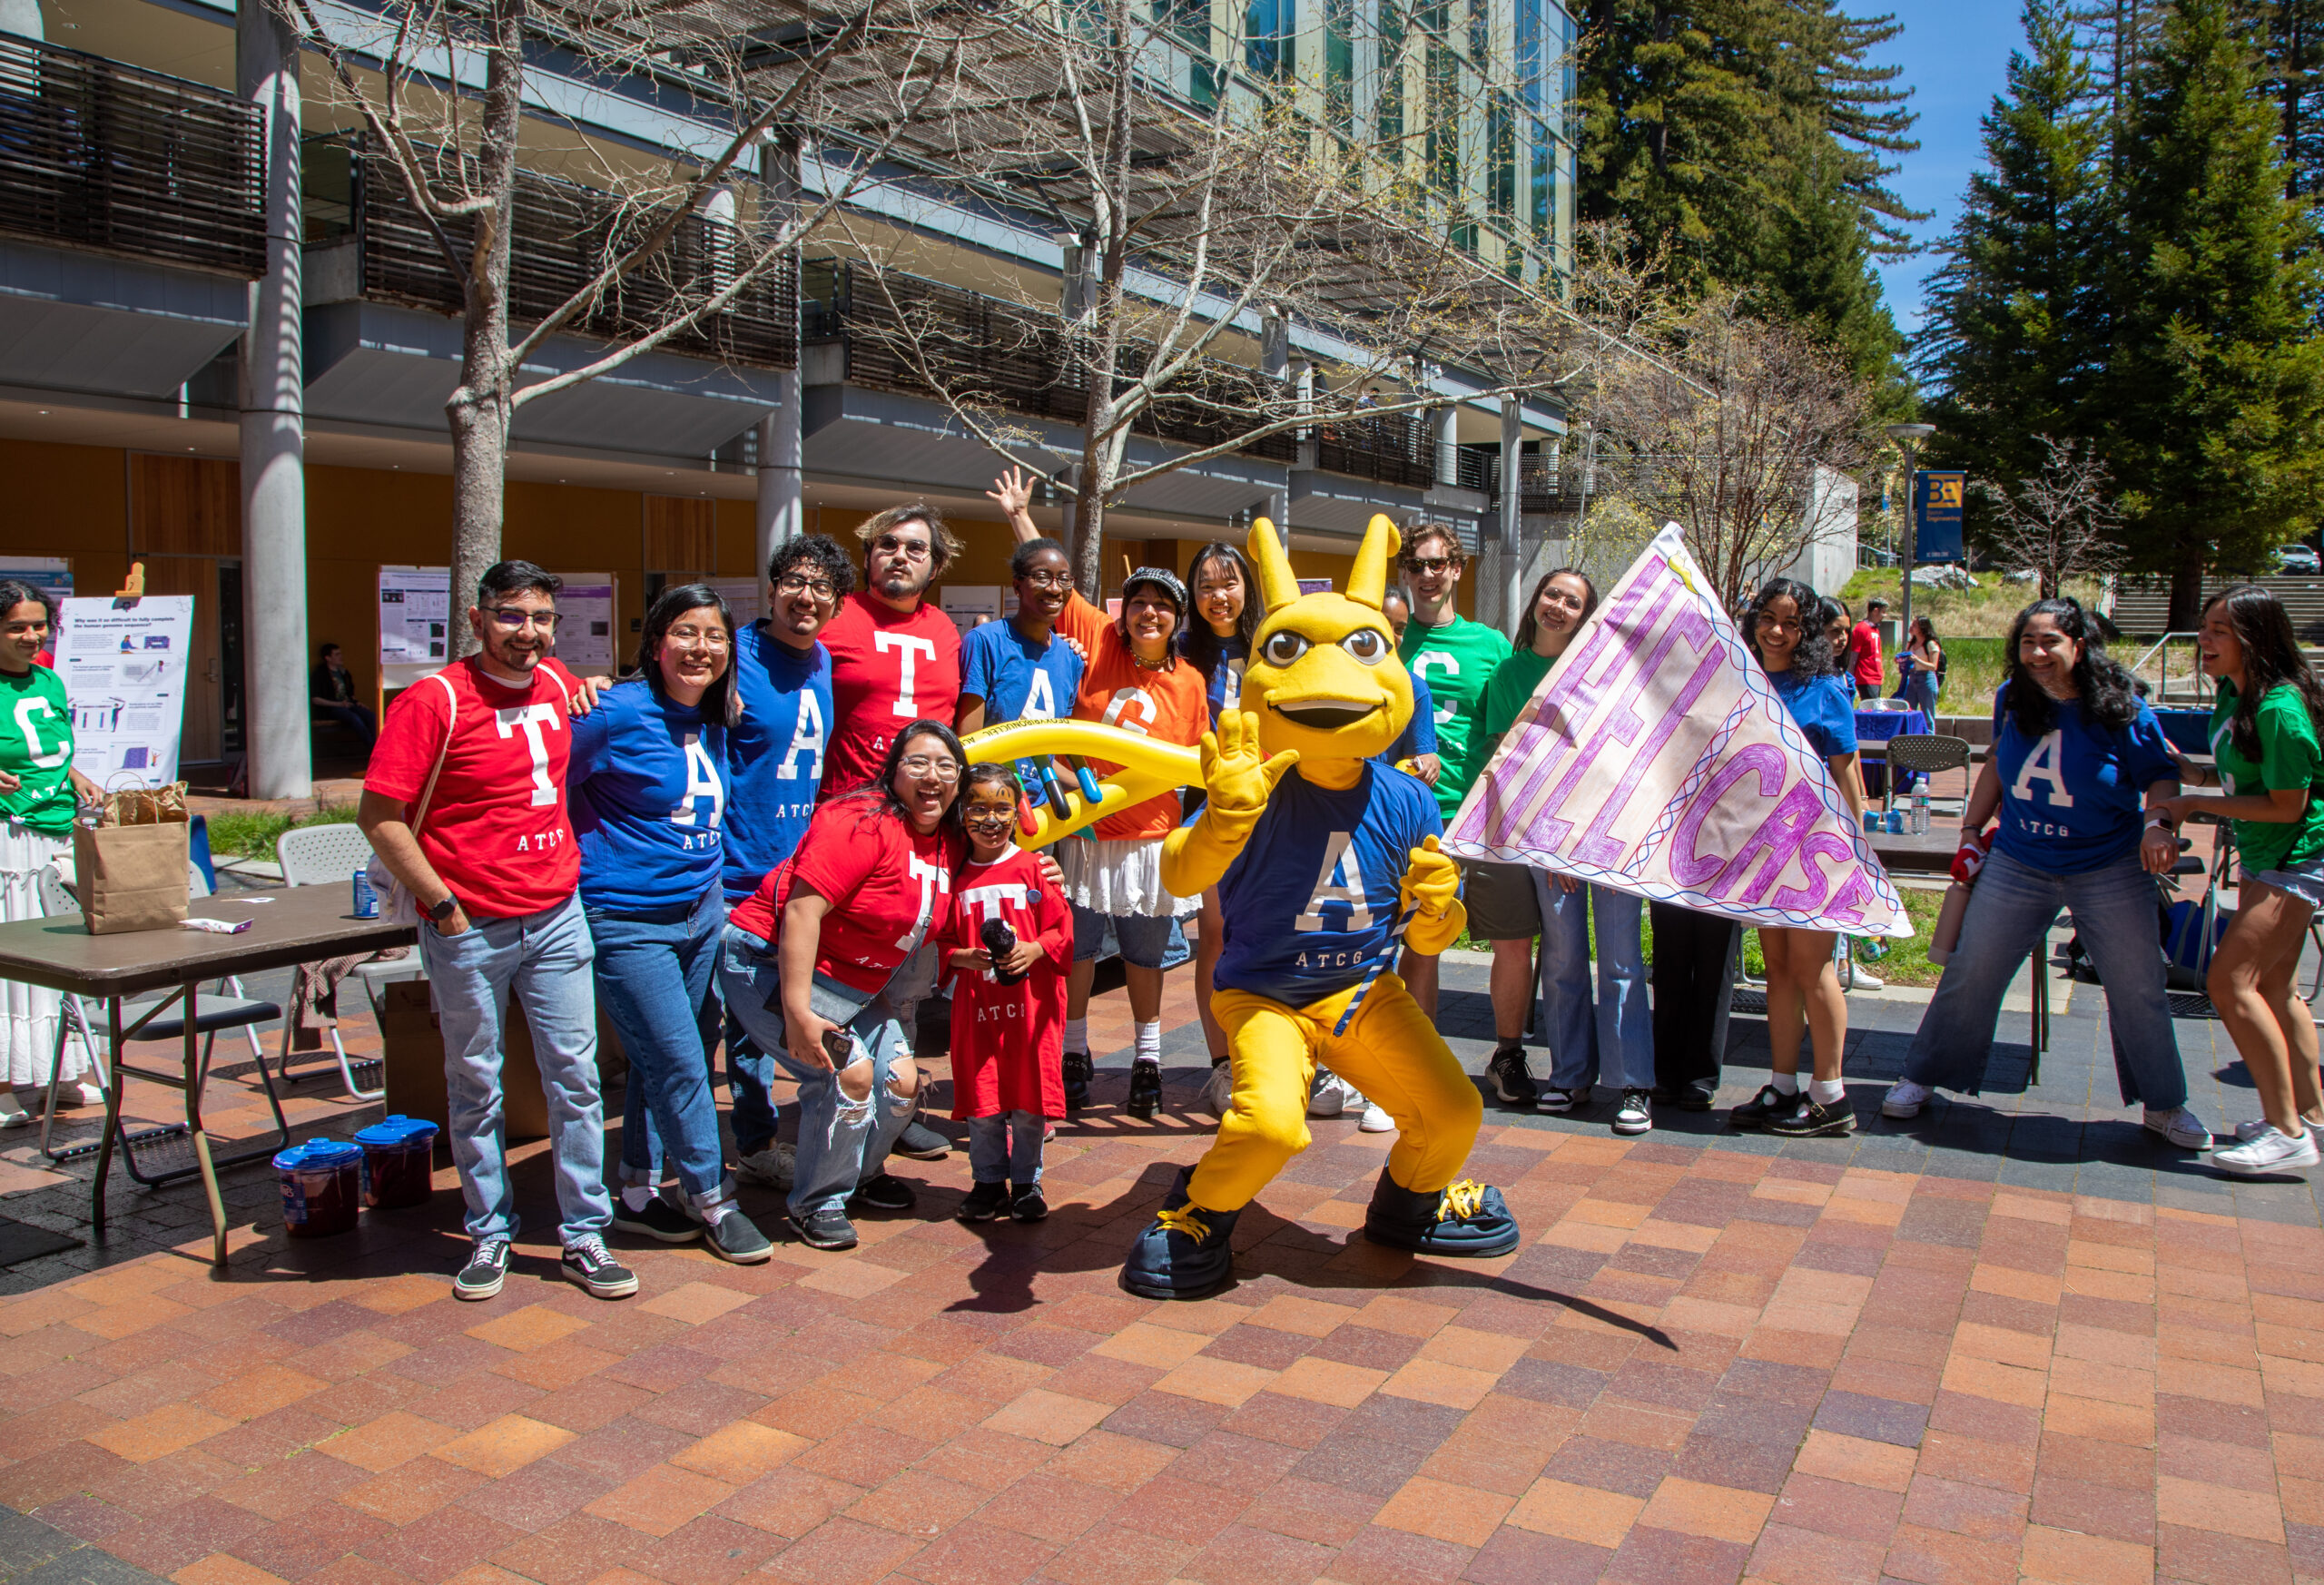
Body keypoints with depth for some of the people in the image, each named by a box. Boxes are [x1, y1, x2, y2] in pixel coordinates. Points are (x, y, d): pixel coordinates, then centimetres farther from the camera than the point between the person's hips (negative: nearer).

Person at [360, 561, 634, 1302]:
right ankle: (490, 1235, 24)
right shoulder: (433, 700, -12)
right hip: (469, 928, -4)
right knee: (475, 1087, 8)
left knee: (575, 1076, 6)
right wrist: (440, 902, -13)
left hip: (557, 916, 5)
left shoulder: (558, 685, 5)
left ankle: (584, 1238, 16)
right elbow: (379, 817, -13)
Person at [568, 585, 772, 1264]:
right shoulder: (617, 713, -15)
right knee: (679, 1064, -2)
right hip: (628, 921, -7)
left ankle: (638, 1194, 29)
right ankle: (714, 1202, 13)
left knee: (660, 1061, 15)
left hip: (702, 912, 7)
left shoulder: (714, 721, 7)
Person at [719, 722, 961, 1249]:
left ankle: (862, 1174, 32)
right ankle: (817, 1203, 4)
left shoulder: (950, 844, 2)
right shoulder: (864, 823, -24)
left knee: (903, 1080, 2)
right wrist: (798, 1013, -33)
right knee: (851, 1072, -19)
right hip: (772, 966, -8)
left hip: (859, 987, 8)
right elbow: (802, 908, -30)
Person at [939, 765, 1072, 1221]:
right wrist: (968, 957, -11)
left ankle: (1026, 1181, 20)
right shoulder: (956, 876, 5)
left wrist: (1034, 950, -17)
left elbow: (1062, 928, 0)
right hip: (976, 1002, 1)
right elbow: (942, 942, 7)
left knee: (1029, 1098, 4)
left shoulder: (1033, 869, 0)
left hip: (1032, 1000, -1)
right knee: (980, 1100, 5)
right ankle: (988, 1181, 21)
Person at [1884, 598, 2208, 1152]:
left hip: (2109, 871, -2)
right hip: (2017, 864, 2)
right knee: (1968, 975, 3)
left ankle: (2165, 1105, 24)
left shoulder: (2121, 709, -11)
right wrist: (1972, 829, 12)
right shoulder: (2011, 698, -1)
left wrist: (2160, 824, -23)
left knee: (2138, 990, 4)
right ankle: (1923, 1079, 18)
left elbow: (2163, 774, -4)